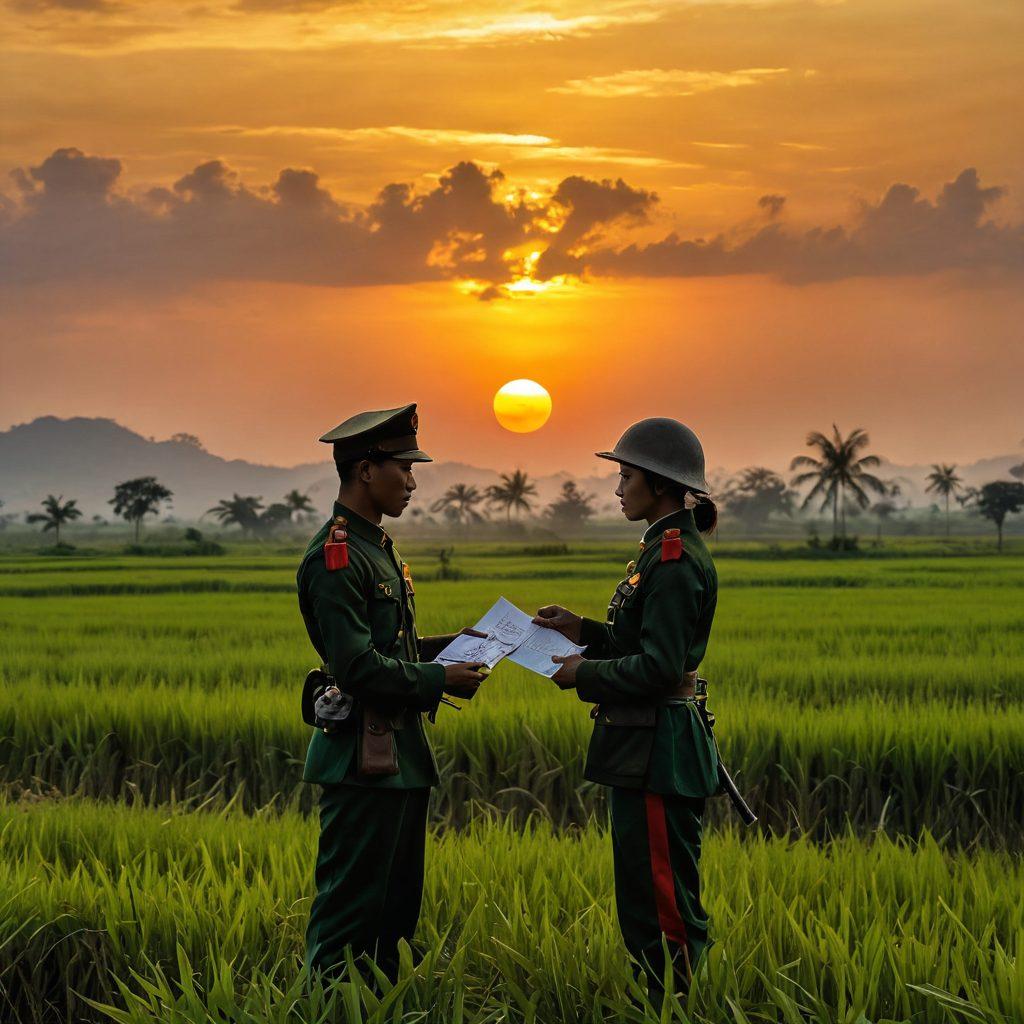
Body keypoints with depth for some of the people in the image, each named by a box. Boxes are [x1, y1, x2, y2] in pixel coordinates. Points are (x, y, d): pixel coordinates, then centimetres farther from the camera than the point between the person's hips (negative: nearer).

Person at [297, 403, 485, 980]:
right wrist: (440, 680, -16)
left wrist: (450, 645, 10)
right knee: (350, 905, -4)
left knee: (397, 901, 16)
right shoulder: (335, 557, -16)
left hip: (402, 753, 10)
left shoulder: (377, 547, 16)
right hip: (365, 756, -10)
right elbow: (357, 666, -22)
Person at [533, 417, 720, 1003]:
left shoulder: (677, 560, -17)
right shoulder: (666, 550, 14)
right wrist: (585, 631, 13)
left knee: (664, 904, -3)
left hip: (659, 752, -11)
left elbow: (659, 667, -22)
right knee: (643, 895, 16)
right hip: (646, 748, 11)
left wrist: (586, 674, -11)